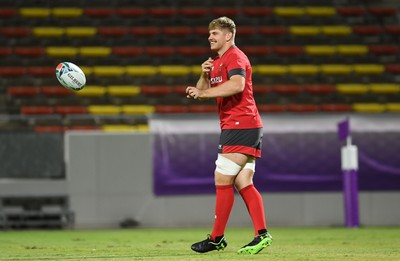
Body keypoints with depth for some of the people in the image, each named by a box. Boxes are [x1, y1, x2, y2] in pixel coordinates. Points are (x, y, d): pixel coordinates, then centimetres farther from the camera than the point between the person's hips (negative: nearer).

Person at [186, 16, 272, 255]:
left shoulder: (235, 57, -9)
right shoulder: (217, 62, 23)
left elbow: (237, 84, -27)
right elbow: (203, 91, 23)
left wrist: (204, 92, -25)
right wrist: (204, 76, 3)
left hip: (241, 126, -10)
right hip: (234, 126, 10)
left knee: (222, 179, -9)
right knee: (243, 183, 2)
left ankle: (217, 238, -6)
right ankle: (262, 234, -4)